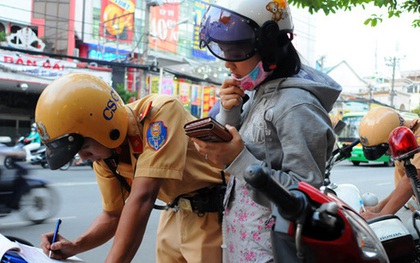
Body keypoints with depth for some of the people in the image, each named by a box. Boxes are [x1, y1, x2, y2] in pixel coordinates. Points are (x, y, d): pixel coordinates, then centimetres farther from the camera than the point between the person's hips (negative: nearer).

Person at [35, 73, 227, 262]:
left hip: (213, 209, -6)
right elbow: (113, 215, 5)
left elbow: (142, 198, -36)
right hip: (178, 211, 6)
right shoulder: (104, 157, -7)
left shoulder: (160, 112, -30)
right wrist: (74, 247, -11)